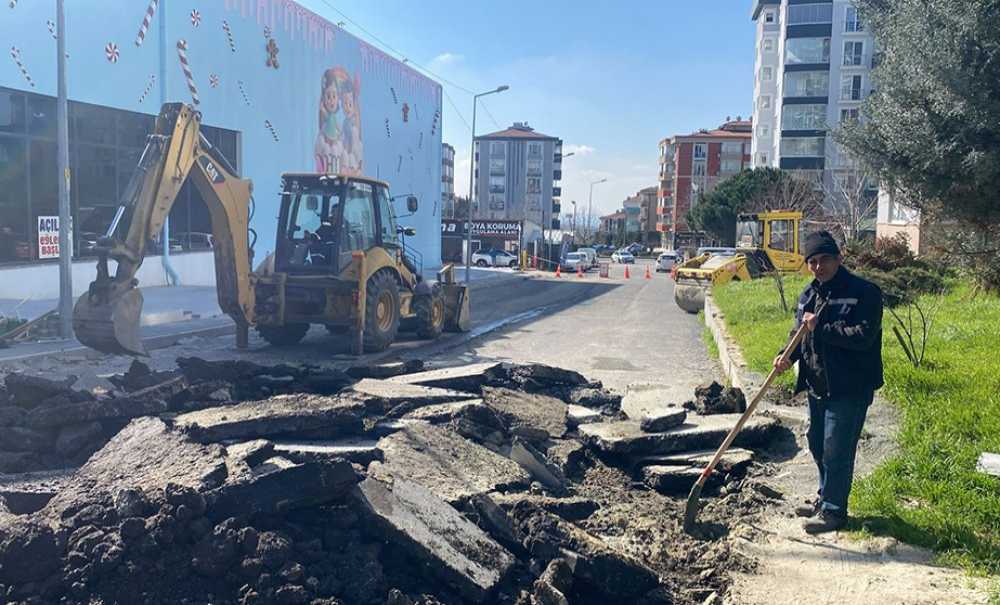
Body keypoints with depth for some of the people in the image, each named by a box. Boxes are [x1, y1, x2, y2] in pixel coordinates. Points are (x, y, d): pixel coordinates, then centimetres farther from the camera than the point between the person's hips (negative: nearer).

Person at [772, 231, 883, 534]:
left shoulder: (864, 292, -14)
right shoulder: (809, 293, 10)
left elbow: (863, 336, -23)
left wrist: (821, 327, -22)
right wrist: (789, 356, -2)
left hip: (849, 387, -8)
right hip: (817, 384, 8)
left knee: (836, 452, -2)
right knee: (818, 445, 20)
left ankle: (833, 510, 14)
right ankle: (826, 498, 38)